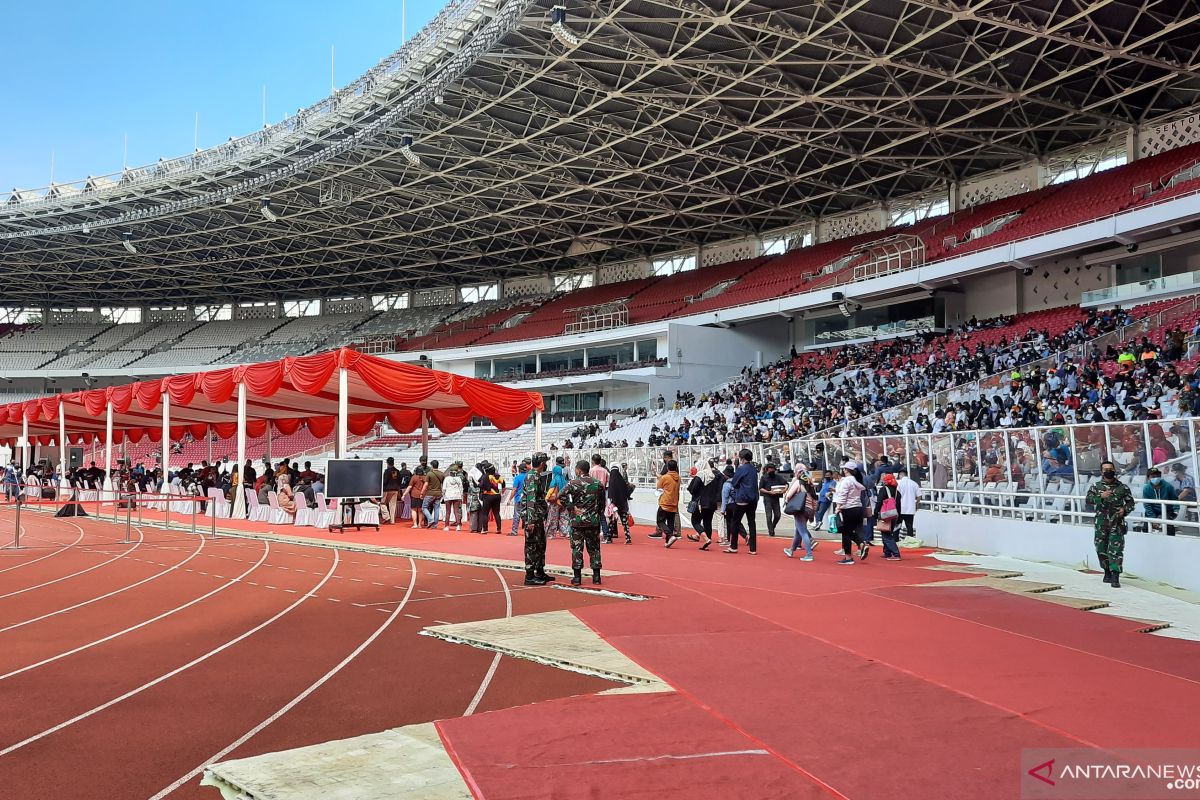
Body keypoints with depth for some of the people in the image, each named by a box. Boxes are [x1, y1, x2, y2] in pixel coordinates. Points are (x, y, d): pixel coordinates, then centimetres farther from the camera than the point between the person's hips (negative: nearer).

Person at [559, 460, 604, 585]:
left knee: (577, 548, 4)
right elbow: (602, 504, 9)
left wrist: (572, 508, -9)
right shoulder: (598, 484, 4)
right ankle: (596, 576, 12)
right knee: (594, 548, 11)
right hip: (594, 521, 3)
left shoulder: (573, 483, -7)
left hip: (577, 521, -3)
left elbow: (561, 497, -18)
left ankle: (577, 577, 5)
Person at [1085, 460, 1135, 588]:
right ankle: (1107, 572, 28)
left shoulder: (1122, 487, 5)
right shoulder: (1096, 486, 6)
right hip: (1101, 523, 2)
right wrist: (1100, 497, -21)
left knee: (1116, 550, -9)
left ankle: (1115, 576, -12)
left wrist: (1125, 510, -8)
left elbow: (1131, 502, 11)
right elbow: (1089, 500, -5)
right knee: (1101, 549, 10)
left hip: (1117, 524, -2)